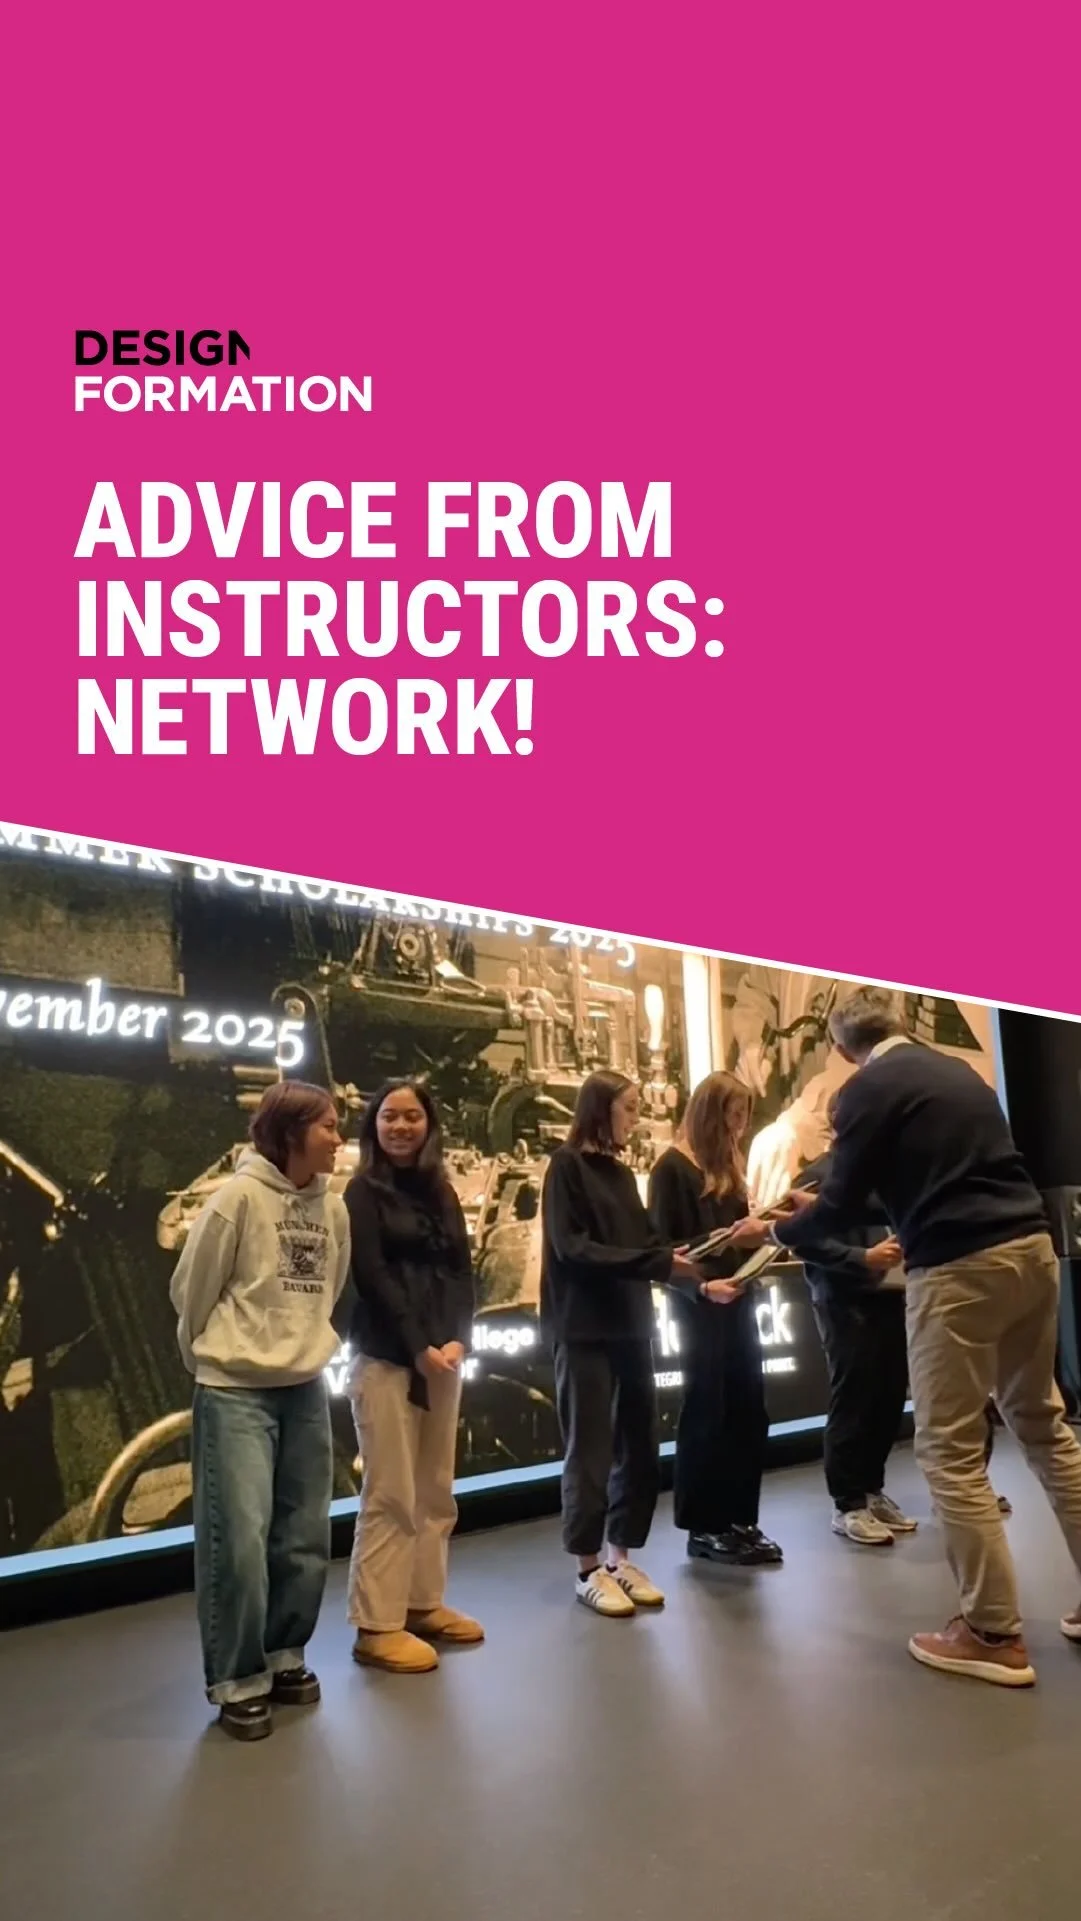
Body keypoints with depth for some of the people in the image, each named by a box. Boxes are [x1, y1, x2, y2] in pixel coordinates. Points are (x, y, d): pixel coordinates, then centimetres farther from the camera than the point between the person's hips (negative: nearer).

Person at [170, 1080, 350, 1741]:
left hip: (307, 1389, 6)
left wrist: (304, 1346, 15)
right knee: (239, 1539, -2)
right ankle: (238, 1680, 17)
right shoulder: (240, 1196, -16)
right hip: (236, 1391, -6)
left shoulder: (333, 1206, 1)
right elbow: (191, 1291, -5)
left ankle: (285, 1657, 31)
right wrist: (215, 1359, 8)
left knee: (307, 1537, 12)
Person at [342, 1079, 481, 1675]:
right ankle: (376, 1625, 7)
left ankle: (424, 1604, 23)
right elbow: (372, 1277, -10)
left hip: (444, 1355, 6)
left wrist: (457, 1340, -8)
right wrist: (419, 1347, -14)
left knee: (436, 1491, 11)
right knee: (391, 1495, -3)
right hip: (386, 1358, -6)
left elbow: (461, 1270, 7)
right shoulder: (363, 1192, -3)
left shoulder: (442, 1192, 12)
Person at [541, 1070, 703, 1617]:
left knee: (639, 1446, 11)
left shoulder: (621, 1172, 13)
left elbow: (644, 1243, 11)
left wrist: (688, 1267, -4)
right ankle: (589, 1569, 17)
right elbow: (573, 1249, -17)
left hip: (631, 1324, 7)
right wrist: (658, 1262, -20)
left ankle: (620, 1558, 26)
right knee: (590, 1448, 3)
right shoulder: (567, 1165, -8)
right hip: (585, 1329, -7)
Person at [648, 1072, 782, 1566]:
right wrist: (701, 1285, -22)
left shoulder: (728, 1164, 14)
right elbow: (662, 1246, -12)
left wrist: (756, 1232, -2)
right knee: (707, 1414, 1)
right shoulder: (673, 1167, -9)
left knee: (747, 1412, 8)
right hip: (701, 1307, -7)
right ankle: (703, 1528, 13)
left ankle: (738, 1521, 20)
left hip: (737, 1301, 7)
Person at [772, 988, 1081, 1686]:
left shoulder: (868, 1089, -5)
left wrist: (783, 1230, 15)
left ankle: (995, 1633, 11)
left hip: (959, 1268, -8)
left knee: (950, 1448, 4)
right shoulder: (957, 1070, 18)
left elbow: (842, 1203, -6)